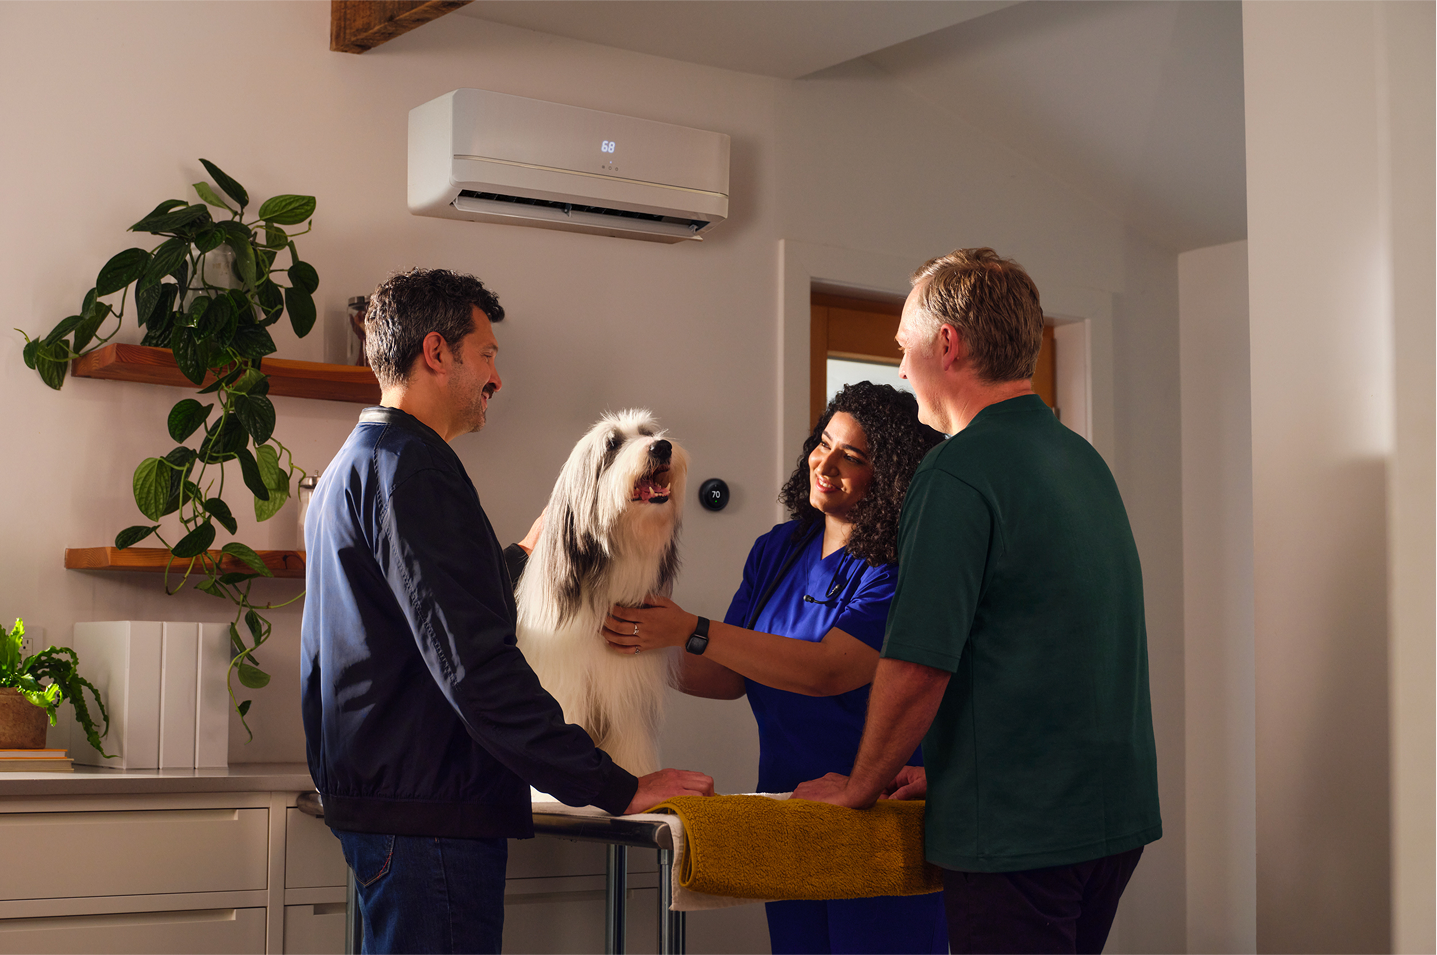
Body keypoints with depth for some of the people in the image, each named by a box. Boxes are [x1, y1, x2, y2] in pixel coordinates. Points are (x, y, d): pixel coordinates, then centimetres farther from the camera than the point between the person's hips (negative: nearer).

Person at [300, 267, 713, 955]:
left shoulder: (349, 468, 21)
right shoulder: (412, 469, -14)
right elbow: (474, 663, -22)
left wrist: (523, 555, 39)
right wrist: (617, 789, -21)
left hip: (371, 791, 11)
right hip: (428, 812, -11)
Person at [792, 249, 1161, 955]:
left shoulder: (958, 473, -15)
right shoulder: (1083, 459, 13)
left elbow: (917, 666, -18)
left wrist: (860, 789, -3)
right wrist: (943, 771, 22)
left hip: (1019, 830, -9)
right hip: (1117, 813, 9)